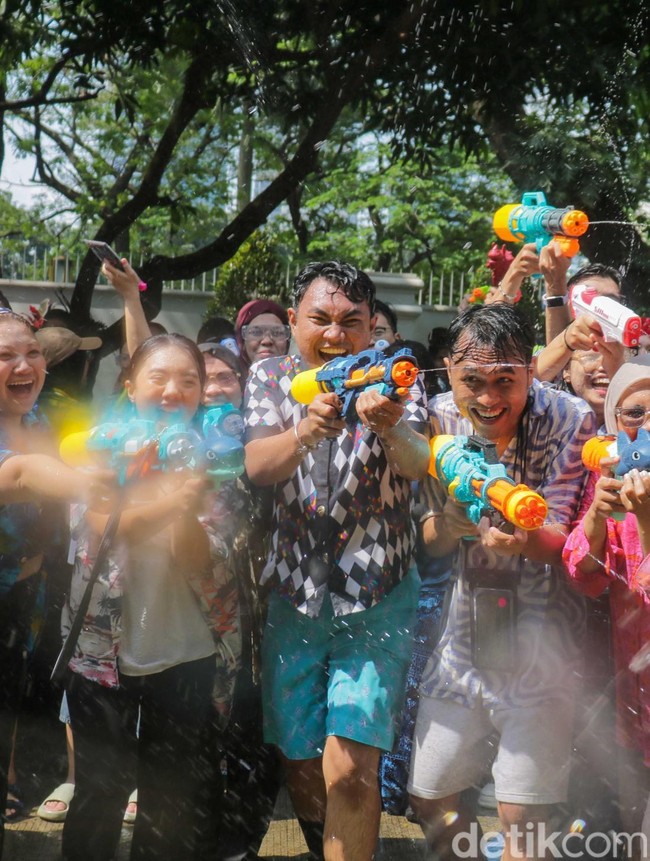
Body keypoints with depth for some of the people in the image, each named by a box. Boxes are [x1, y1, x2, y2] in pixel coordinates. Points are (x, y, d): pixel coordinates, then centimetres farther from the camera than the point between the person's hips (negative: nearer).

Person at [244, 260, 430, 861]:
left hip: (378, 602, -2)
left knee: (351, 771, -13)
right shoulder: (271, 379, 2)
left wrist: (391, 429, -45)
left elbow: (418, 465, -22)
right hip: (295, 597, 2)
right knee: (300, 764, 11)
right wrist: (309, 428, -36)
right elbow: (258, 468, -15)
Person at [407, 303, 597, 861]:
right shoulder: (443, 419, -4)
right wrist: (451, 523, -25)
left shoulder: (570, 421, -15)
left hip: (540, 641, -4)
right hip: (465, 632, 4)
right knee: (427, 795, 14)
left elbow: (560, 538, -17)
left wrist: (523, 539, -40)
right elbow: (431, 543, -2)